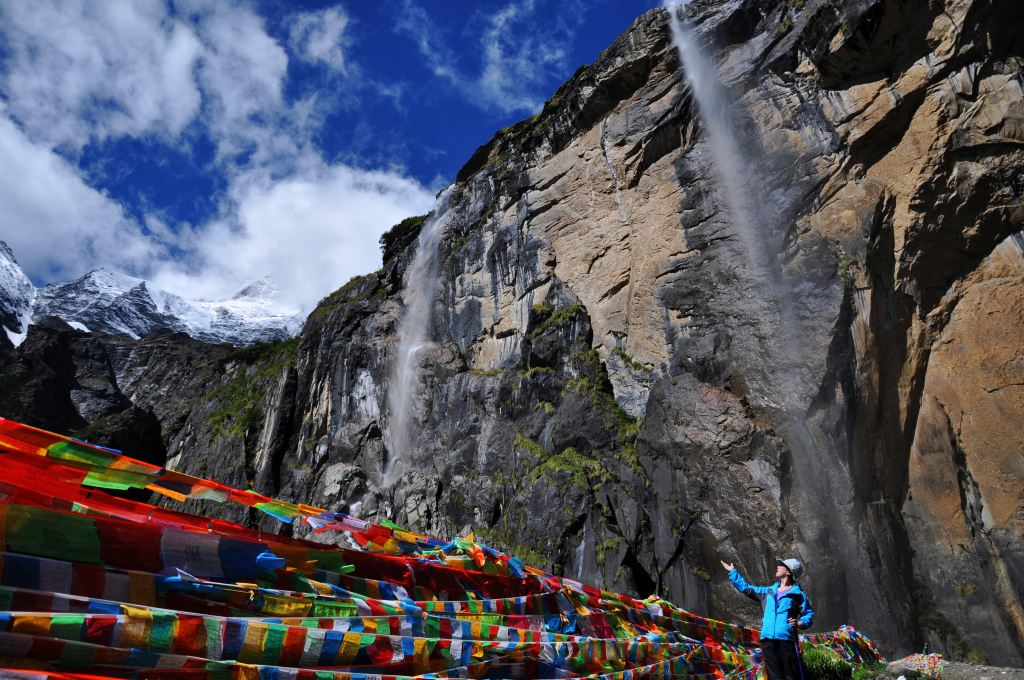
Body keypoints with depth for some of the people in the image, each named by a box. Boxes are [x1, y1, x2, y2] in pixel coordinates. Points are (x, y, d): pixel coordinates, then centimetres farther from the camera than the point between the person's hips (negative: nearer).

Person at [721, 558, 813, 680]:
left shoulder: (798, 594, 8)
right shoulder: (768, 591, 22)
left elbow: (809, 615, 6)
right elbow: (745, 588, 29)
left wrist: (799, 623, -14)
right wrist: (732, 572, 32)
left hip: (787, 639, -5)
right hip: (768, 639, 5)